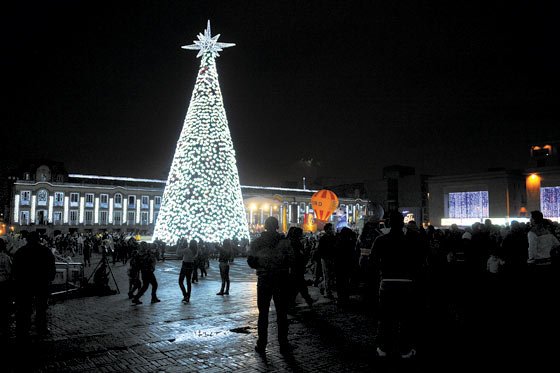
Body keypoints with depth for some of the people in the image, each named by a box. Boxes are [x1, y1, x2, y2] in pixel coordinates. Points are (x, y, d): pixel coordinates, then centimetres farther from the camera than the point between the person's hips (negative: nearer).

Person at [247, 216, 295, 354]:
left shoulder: (256, 242, -1)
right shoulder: (284, 241, -6)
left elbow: (250, 261, -4)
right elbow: (291, 261, -8)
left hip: (263, 280, 1)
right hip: (282, 280, -1)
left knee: (263, 313, 10)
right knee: (282, 313, 7)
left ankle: (261, 345, 12)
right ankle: (283, 344, 9)